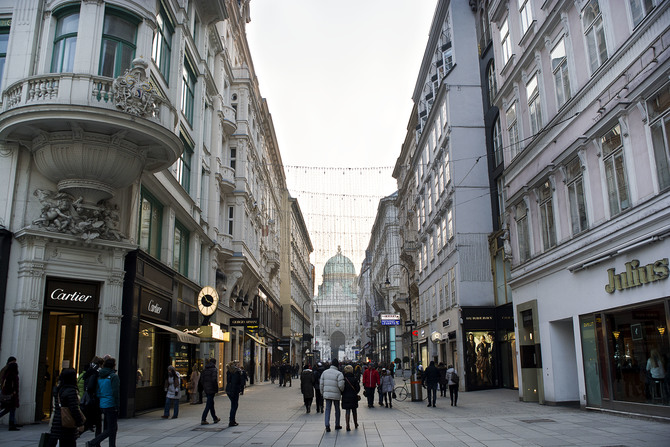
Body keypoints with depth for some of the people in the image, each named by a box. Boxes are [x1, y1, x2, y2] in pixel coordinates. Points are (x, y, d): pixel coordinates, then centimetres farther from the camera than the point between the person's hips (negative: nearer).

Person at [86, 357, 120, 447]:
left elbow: (97, 393, 12)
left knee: (113, 428, 16)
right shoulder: (113, 376, -12)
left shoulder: (100, 376, 10)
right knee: (110, 429, -2)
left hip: (103, 405, 8)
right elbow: (115, 393, -16)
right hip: (111, 405, -8)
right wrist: (117, 407, -11)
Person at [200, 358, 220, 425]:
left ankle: (215, 418, 26)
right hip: (211, 389, -7)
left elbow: (201, 380, 9)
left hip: (206, 389, 7)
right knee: (209, 405, -4)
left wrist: (204, 388, 14)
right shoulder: (214, 370, -11)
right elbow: (214, 380, -19)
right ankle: (203, 420, -7)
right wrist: (216, 389, -11)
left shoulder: (205, 370, 10)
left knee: (211, 404, 16)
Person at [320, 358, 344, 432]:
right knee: (337, 410, 14)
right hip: (336, 394, -3)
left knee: (327, 409, 6)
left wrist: (322, 392, 16)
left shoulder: (325, 372, 3)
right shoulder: (339, 374, -13)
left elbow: (321, 383, 5)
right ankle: (337, 425, 24)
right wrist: (342, 390, 3)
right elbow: (341, 385, -18)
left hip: (327, 394, 3)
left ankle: (327, 425, -7)